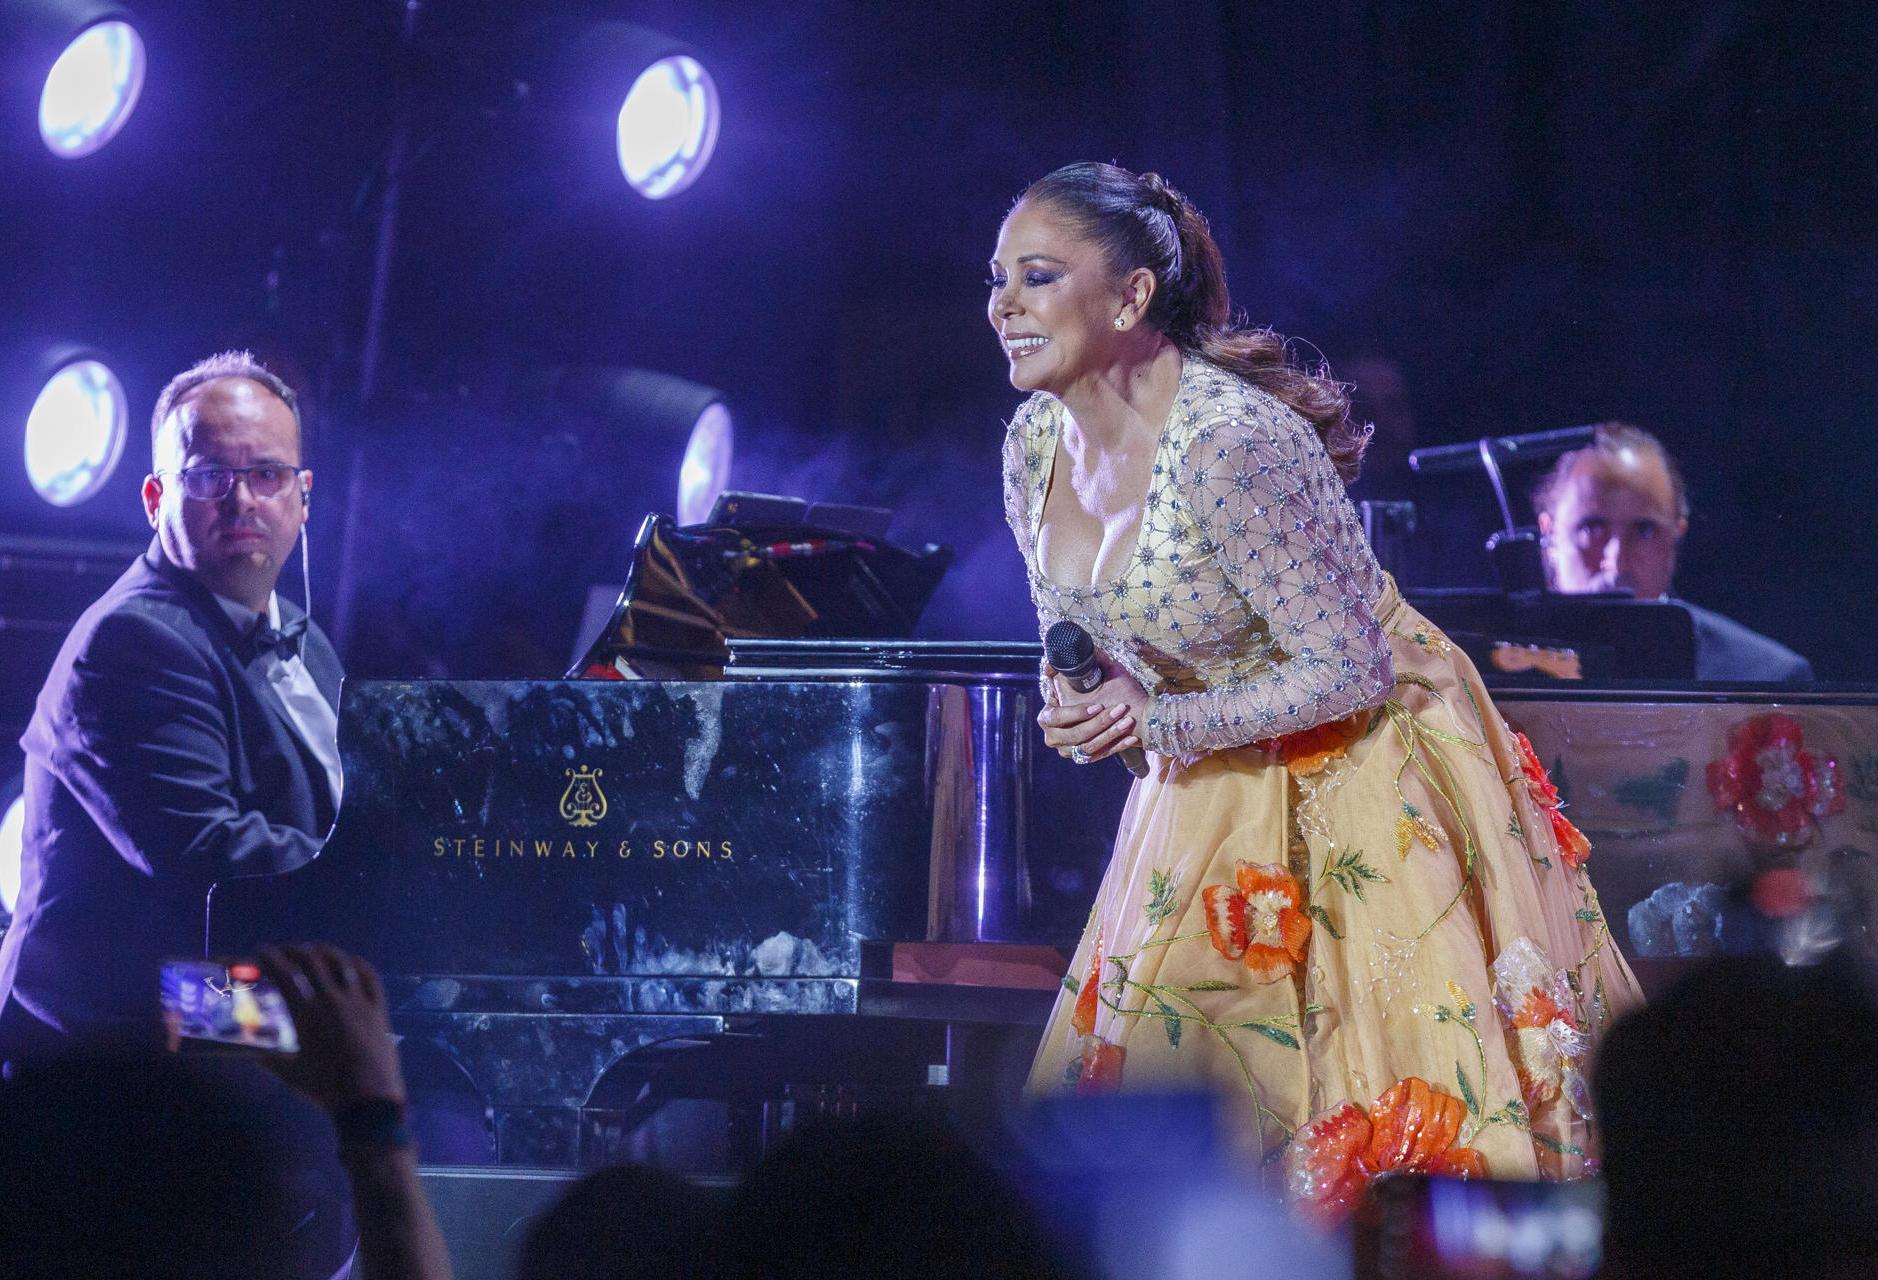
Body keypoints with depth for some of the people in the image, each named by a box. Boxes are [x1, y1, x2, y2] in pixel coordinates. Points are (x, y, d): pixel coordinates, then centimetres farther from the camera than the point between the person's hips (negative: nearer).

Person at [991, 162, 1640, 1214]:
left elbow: (1346, 672, -24)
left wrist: (1161, 722, -22)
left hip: (1364, 764, -7)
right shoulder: (1035, 444, -4)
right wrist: (1081, 705, -9)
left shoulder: (1234, 446, -28)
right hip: (1213, 780, 8)